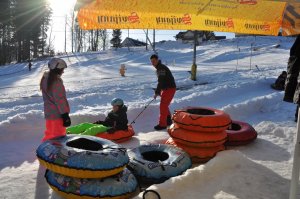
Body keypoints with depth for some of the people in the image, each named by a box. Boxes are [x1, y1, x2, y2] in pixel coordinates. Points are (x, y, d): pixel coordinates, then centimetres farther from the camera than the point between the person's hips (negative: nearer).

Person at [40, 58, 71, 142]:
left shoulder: (45, 79, 10)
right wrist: (65, 115, -18)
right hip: (57, 114, -9)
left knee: (50, 135, 20)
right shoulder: (56, 81, -20)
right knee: (58, 137, 1)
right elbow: (60, 100, -21)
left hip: (49, 113, 9)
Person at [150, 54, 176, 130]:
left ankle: (162, 124, -3)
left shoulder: (161, 68, -18)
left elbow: (161, 81, -24)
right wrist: (158, 91, 17)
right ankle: (168, 121, 31)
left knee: (163, 106, -9)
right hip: (166, 88, 10)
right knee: (164, 105, 18)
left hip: (170, 88, -10)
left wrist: (157, 92, -22)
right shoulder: (159, 68, 14)